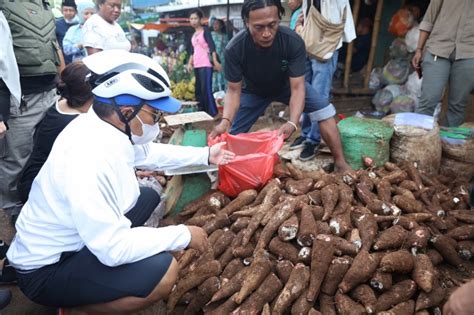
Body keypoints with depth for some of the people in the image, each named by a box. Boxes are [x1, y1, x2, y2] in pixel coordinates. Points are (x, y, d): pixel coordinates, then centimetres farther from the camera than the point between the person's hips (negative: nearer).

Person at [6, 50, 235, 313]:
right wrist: (183, 235, -22)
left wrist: (205, 155, 15)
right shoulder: (90, 160, -35)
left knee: (149, 197, 19)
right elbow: (113, 248, -32)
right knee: (163, 271, -27)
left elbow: (149, 153, 12)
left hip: (75, 237, 9)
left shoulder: (107, 125, -8)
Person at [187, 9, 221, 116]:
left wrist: (215, 61, -21)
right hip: (196, 66, 8)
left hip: (206, 65, -8)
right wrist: (190, 63, 16)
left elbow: (212, 46, -12)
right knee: (198, 90, 9)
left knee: (206, 89, -13)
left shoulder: (205, 30, -3)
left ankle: (213, 113, -9)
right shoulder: (193, 35, 18)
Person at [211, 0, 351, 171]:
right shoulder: (234, 49, -34)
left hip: (287, 85, 0)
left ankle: (340, 162, -4)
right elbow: (234, 90, -25)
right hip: (253, 91, 0)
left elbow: (297, 88, -33)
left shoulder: (293, 42, -34)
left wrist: (293, 122, -51)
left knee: (324, 110, -17)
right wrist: (226, 119, -45)